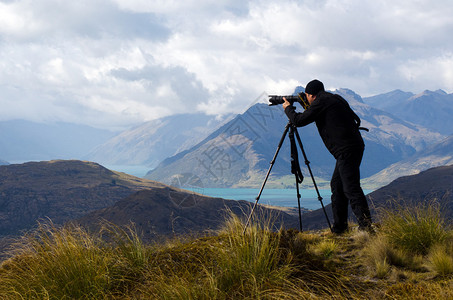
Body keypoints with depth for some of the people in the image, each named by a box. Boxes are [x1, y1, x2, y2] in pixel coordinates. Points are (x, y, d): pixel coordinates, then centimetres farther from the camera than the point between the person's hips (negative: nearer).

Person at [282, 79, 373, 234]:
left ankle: (366, 225, -19)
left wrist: (288, 108, 14)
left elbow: (299, 120, -4)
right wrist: (308, 109, 30)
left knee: (351, 188, -13)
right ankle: (339, 227, 17)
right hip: (354, 147, 10)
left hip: (347, 150, -10)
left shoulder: (321, 102, -6)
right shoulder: (334, 98, 21)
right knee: (337, 185, 14)